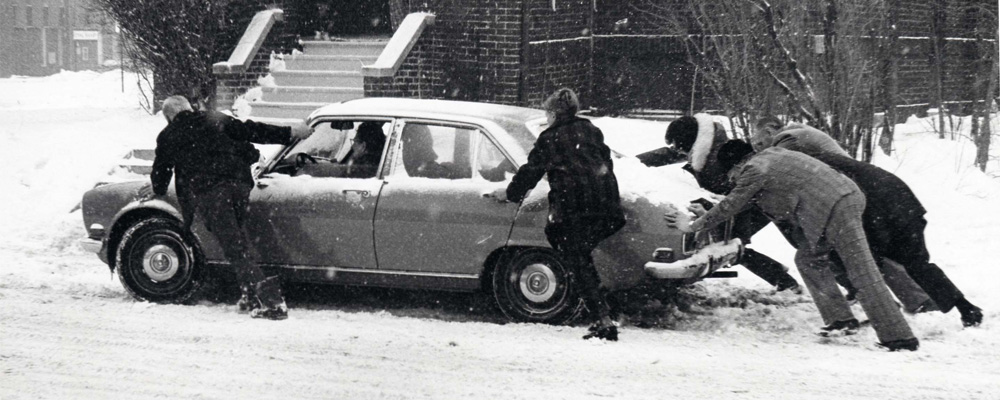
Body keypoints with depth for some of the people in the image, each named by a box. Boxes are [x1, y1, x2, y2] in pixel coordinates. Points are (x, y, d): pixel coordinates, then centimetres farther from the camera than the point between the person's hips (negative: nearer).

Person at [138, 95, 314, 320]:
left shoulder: (168, 137, 16)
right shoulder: (215, 119, 21)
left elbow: (161, 169, 27)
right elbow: (251, 131, 19)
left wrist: (157, 190, 48)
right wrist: (289, 134, 25)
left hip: (207, 193, -4)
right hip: (239, 182, 4)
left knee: (234, 248, -8)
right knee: (237, 237, 21)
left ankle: (270, 300, -20)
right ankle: (250, 297, 15)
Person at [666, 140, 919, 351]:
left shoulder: (754, 170, -4)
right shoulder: (771, 156, 24)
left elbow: (730, 207, 5)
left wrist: (693, 226, 16)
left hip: (834, 208, -10)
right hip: (846, 197, 10)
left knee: (863, 274, -10)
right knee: (806, 260, 15)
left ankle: (900, 337, -12)